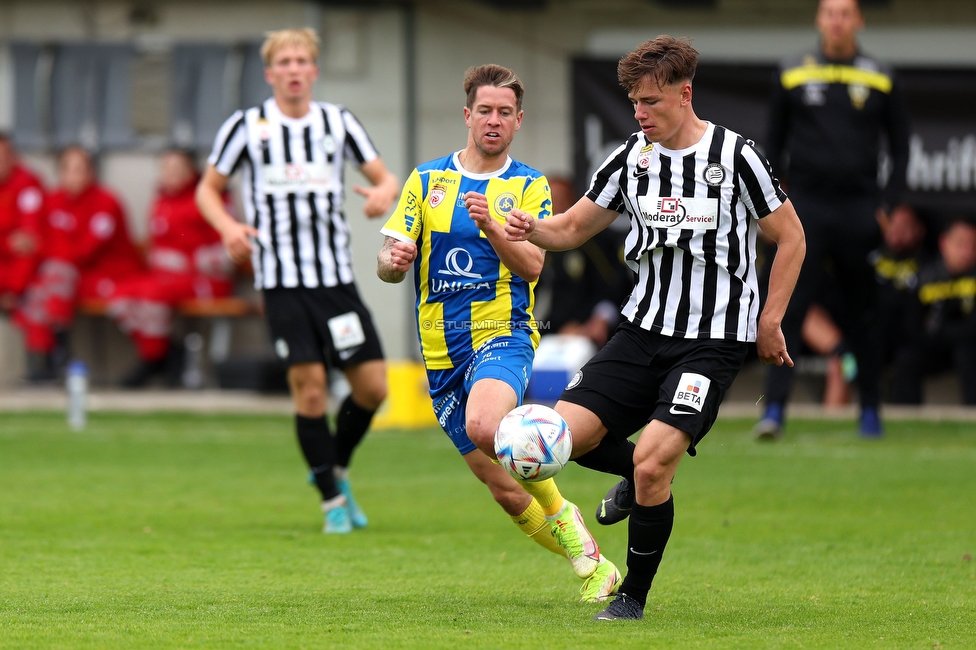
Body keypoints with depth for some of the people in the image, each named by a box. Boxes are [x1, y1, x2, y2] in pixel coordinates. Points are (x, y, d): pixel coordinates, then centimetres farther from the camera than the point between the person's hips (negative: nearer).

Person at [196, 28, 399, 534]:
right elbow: (207, 189, 8)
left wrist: (384, 193, -16)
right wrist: (228, 226, -13)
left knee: (372, 386, -2)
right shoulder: (247, 127, 0)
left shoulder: (338, 123, 7)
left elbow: (386, 177, 9)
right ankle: (332, 499, 4)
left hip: (337, 277, 3)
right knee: (309, 388, -10)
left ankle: (335, 468, 25)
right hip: (281, 280, -3)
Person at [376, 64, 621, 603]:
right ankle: (590, 565, 19)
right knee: (504, 491, 3)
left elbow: (531, 266, -10)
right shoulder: (426, 180, 10)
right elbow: (388, 265, 6)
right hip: (441, 349, 4)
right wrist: (393, 261, -18)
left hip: (502, 335, -4)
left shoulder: (530, 186, 4)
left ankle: (563, 517, -13)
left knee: (484, 425, -35)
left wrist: (491, 226, -27)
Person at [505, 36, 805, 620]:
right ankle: (638, 474, 25)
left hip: (714, 341, -6)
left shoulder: (734, 155, -9)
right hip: (644, 331, 6)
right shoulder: (633, 157, 5)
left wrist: (769, 321, -3)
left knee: (653, 464, -18)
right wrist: (528, 228, -10)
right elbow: (572, 228, 12)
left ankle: (635, 596, 0)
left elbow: (790, 237, -1)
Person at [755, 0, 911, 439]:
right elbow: (774, 144, 12)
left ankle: (870, 409, 16)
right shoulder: (791, 75, 6)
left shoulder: (881, 81, 5)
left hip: (859, 211, 0)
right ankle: (774, 409, -12)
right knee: (788, 308, -9)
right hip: (806, 206, 0)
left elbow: (900, 150, 10)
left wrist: (887, 206, -1)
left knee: (862, 313, 6)